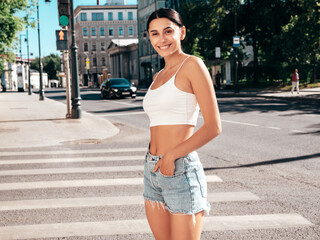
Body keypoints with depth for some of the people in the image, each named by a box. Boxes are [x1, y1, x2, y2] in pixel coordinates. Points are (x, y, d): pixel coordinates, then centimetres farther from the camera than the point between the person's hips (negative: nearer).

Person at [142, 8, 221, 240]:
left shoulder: (192, 65, -7)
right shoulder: (159, 76, 16)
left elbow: (213, 127, -13)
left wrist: (171, 156, -13)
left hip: (181, 172, -7)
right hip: (152, 171, 7)